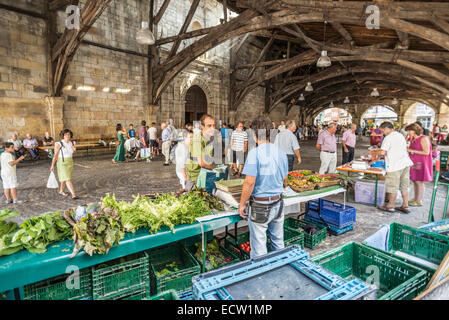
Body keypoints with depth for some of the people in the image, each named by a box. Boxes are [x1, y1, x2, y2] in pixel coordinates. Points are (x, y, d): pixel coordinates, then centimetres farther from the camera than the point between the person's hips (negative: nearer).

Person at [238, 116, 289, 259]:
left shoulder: (254, 153, -18)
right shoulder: (281, 152, 2)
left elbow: (249, 182, -21)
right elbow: (284, 179, 12)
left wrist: (242, 204, -10)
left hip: (260, 206, -6)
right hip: (278, 203, 7)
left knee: (259, 249, 8)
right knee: (278, 243, 22)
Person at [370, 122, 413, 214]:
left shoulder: (388, 138, -12)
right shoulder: (400, 135, 16)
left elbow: (383, 152, -18)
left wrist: (373, 152, -1)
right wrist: (378, 149, 22)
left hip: (395, 165, -8)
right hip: (405, 163, 9)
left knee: (393, 187, 2)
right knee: (404, 187, 14)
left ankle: (390, 206, 13)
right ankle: (405, 206, 20)